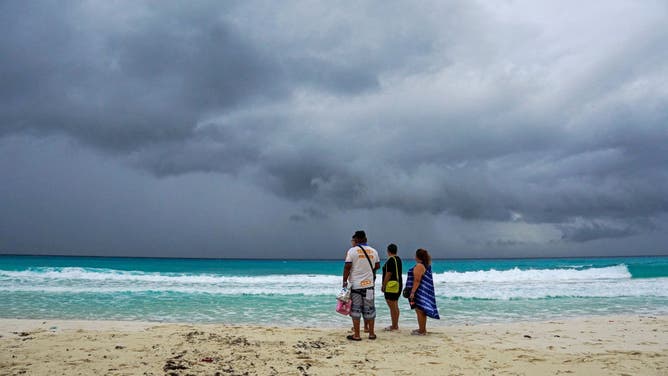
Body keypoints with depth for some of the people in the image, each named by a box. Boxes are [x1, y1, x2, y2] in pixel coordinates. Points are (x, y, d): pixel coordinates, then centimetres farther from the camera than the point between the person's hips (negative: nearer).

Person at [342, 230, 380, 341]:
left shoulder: (352, 251, -7)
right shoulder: (373, 251, 5)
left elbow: (347, 267, -11)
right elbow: (377, 266, 14)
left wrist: (344, 281, -3)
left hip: (355, 285, -4)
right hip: (369, 284, 4)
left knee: (356, 310, 2)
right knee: (369, 310, 11)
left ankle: (356, 335, 5)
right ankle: (371, 333, 18)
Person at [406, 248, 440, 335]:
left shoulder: (419, 266, -18)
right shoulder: (426, 265, 13)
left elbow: (417, 280, -23)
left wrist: (412, 292, -23)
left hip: (419, 292, -10)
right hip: (425, 292, 10)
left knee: (419, 311, -5)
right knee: (422, 311, 16)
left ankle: (421, 331, -1)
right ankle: (422, 329, 24)